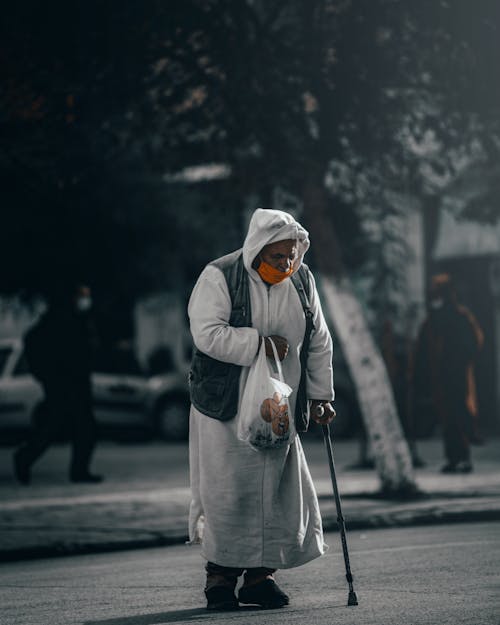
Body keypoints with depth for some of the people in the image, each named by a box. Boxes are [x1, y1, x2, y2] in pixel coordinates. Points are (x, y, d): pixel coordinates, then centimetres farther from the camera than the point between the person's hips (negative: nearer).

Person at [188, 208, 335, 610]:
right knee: (227, 490, -4)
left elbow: (319, 342, 15)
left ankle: (260, 575, 13)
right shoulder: (219, 277, -11)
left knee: (277, 491, 3)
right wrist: (258, 343, -24)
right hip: (225, 409, -5)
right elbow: (207, 333, -21)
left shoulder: (302, 281, 5)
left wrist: (320, 395, 12)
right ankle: (221, 576, 9)